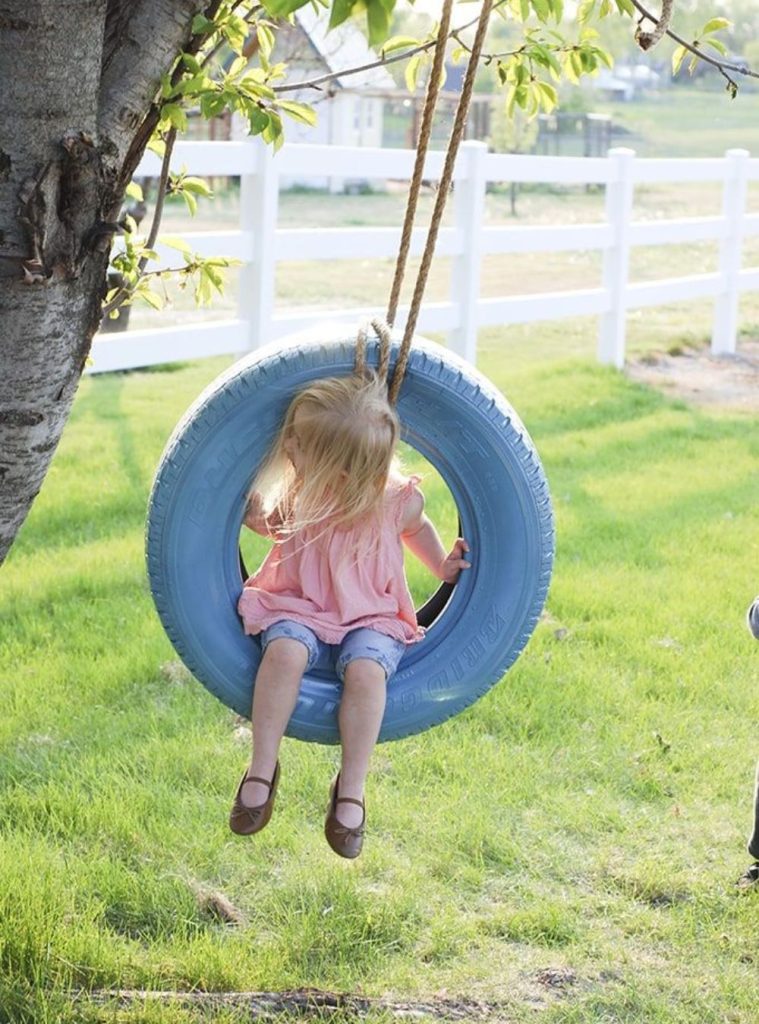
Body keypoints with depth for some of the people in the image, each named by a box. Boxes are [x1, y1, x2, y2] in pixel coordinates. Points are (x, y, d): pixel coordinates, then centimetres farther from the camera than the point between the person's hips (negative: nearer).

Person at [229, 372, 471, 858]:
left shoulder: (397, 499, -12)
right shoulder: (295, 490, -7)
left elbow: (416, 528, 14)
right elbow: (277, 525, 17)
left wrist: (444, 567, 6)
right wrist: (256, 514, -1)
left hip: (371, 618, -1)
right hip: (300, 608, 2)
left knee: (366, 669, -33)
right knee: (284, 650, -32)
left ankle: (352, 789, -21)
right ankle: (262, 769, -22)